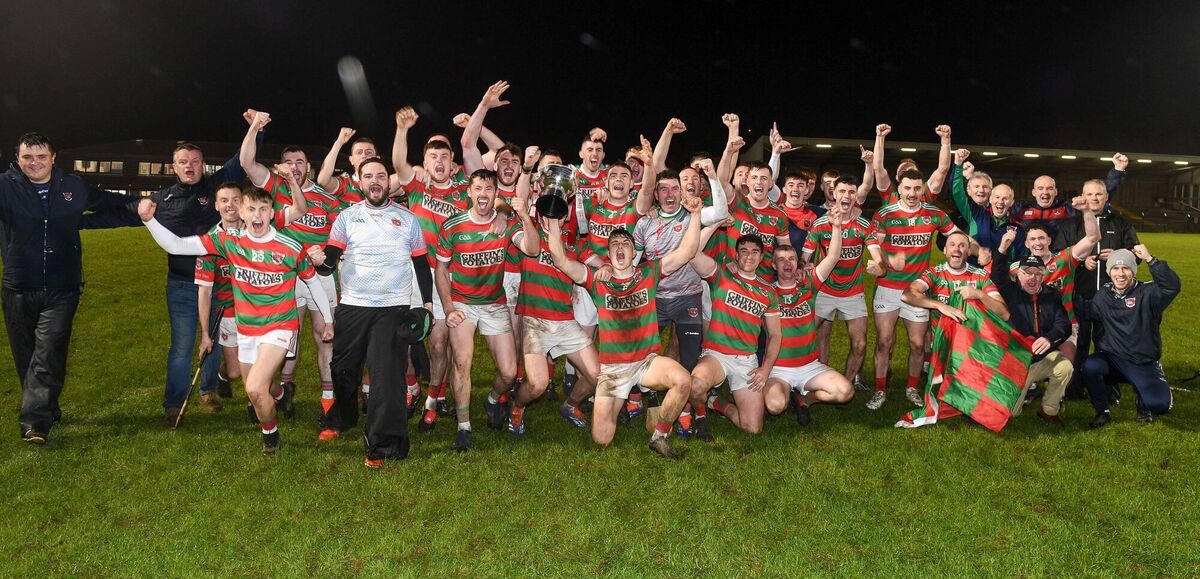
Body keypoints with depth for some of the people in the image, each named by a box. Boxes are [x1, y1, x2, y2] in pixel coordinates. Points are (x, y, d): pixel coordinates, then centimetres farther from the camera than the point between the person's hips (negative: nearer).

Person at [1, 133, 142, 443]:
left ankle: (35, 421, -12)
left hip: (61, 289, -1)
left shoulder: (73, 188, 4)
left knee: (48, 353, -11)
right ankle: (48, 410, 27)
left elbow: (118, 208, 16)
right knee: (26, 357, 10)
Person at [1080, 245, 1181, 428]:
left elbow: (1173, 286, -26)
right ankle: (1102, 412, -6)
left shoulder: (1147, 293, -7)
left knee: (1159, 404, -22)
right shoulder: (1103, 296, 5)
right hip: (1111, 358, 2)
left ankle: (1143, 405, 20)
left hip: (1143, 363, -2)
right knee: (1090, 367, -31)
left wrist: (1150, 259, -32)